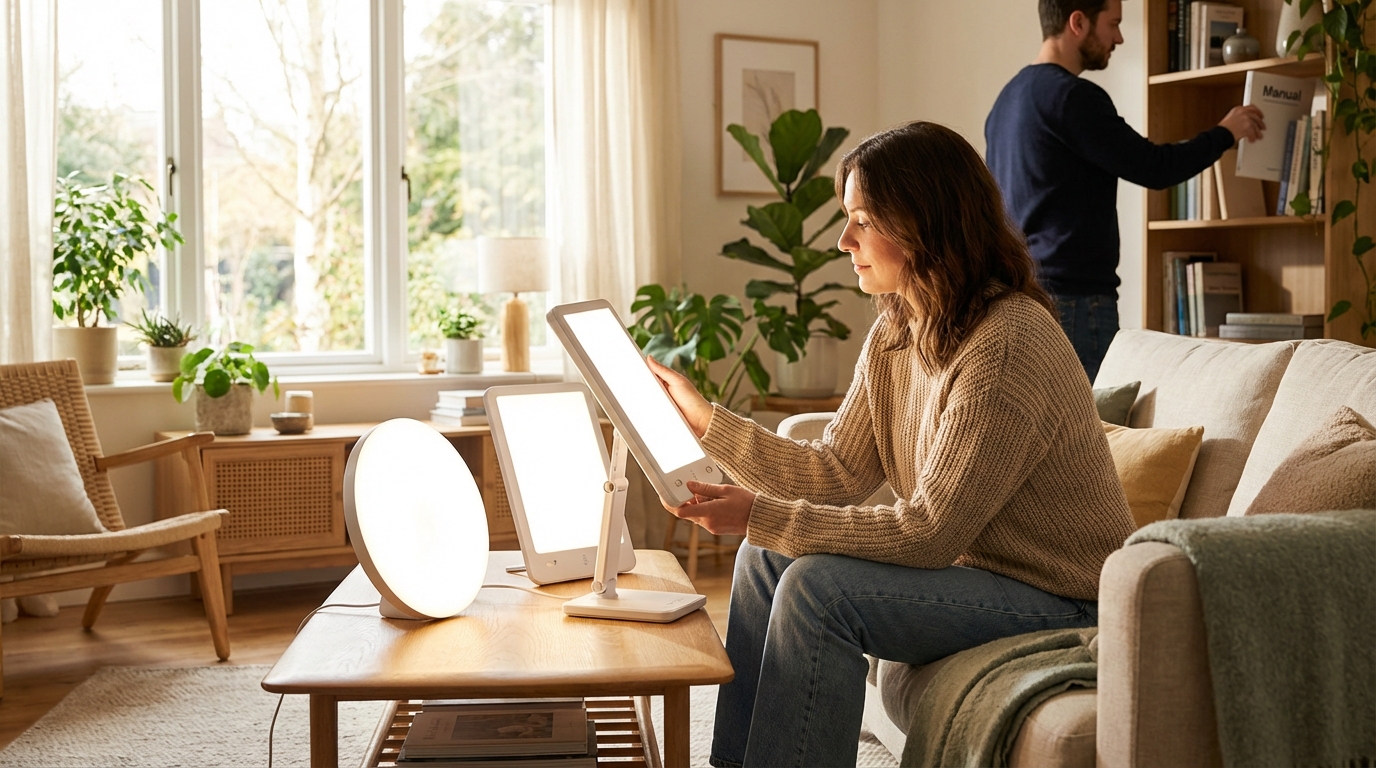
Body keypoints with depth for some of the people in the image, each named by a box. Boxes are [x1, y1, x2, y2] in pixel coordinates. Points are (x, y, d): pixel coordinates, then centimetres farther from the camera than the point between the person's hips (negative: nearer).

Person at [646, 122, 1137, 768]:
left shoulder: (1008, 346, -26)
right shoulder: (894, 334, 2)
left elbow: (927, 534, -26)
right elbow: (835, 473, 2)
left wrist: (762, 513, -27)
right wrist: (705, 419, -4)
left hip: (1059, 598, -9)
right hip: (970, 564, 9)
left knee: (817, 587, -23)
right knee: (766, 557, 3)